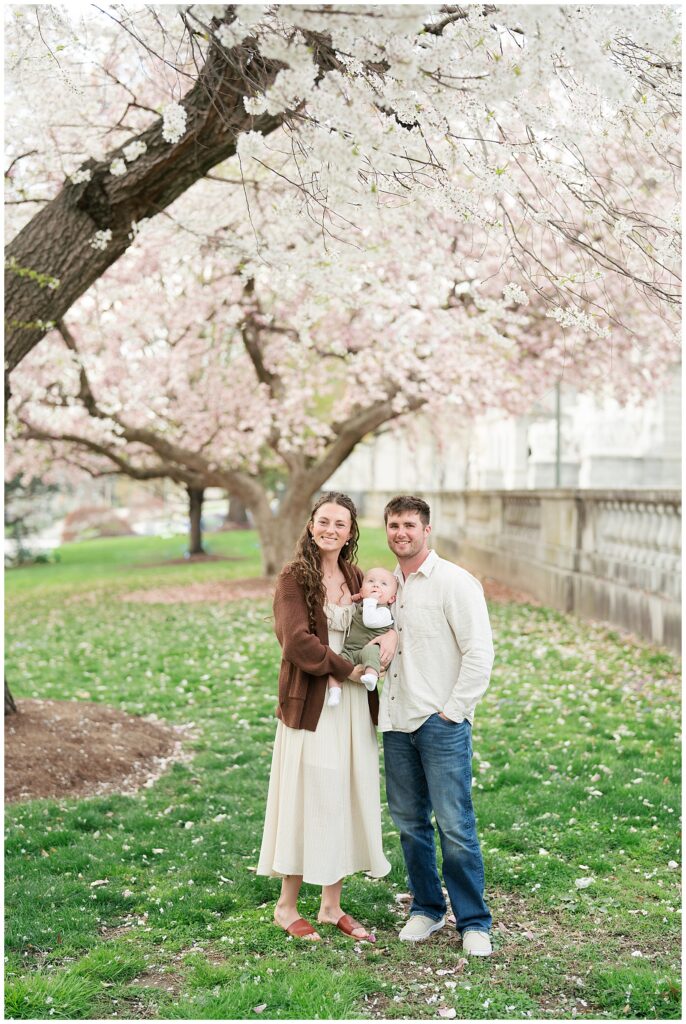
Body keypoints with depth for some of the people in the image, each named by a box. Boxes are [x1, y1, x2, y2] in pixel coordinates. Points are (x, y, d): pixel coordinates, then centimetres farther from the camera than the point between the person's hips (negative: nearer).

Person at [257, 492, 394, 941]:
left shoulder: (355, 578, 10)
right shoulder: (294, 578, -8)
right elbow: (297, 639, -17)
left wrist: (392, 631, -6)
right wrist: (346, 668, -13)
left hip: (354, 706, 6)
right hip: (311, 704, -6)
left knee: (347, 799, 11)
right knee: (308, 799, 0)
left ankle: (332, 905, 24)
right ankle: (287, 906, 16)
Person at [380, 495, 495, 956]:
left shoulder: (455, 582, -8)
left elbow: (480, 653, -12)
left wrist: (453, 710, -11)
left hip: (442, 723, -6)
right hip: (397, 722, 6)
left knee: (455, 825, -5)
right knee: (409, 822, 11)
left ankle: (474, 922, 7)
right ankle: (427, 909, 26)